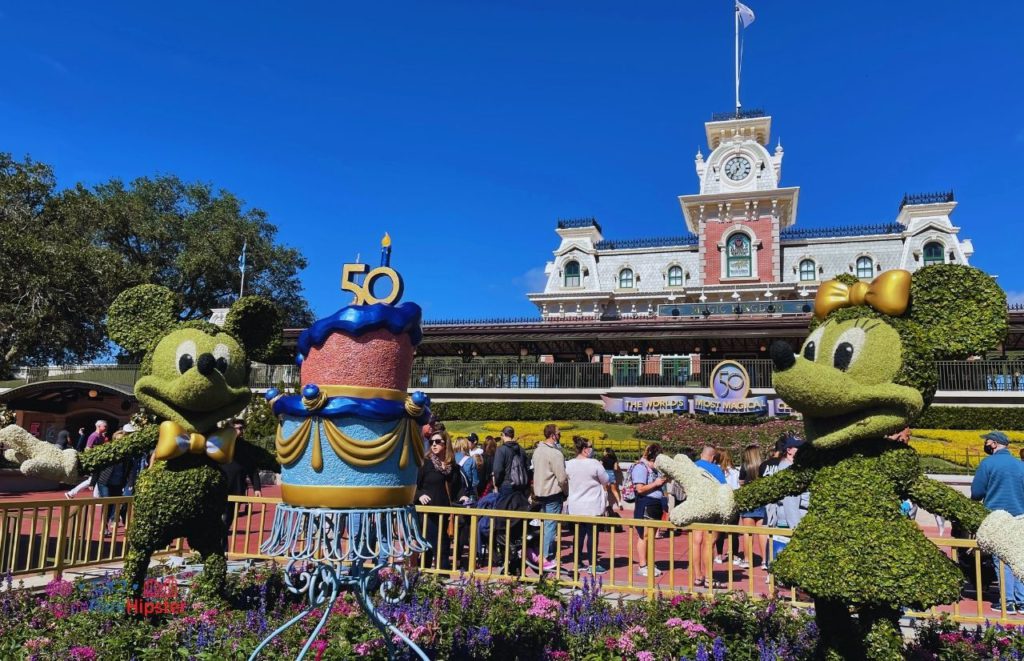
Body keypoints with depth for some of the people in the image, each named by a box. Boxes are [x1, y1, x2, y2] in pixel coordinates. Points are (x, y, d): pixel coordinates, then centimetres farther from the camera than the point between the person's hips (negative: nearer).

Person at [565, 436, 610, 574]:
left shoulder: (568, 464, -2)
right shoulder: (594, 464, -15)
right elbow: (606, 482, -5)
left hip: (575, 506, 5)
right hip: (593, 506, -5)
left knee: (579, 534, 13)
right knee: (593, 535, 4)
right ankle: (592, 565, 8)